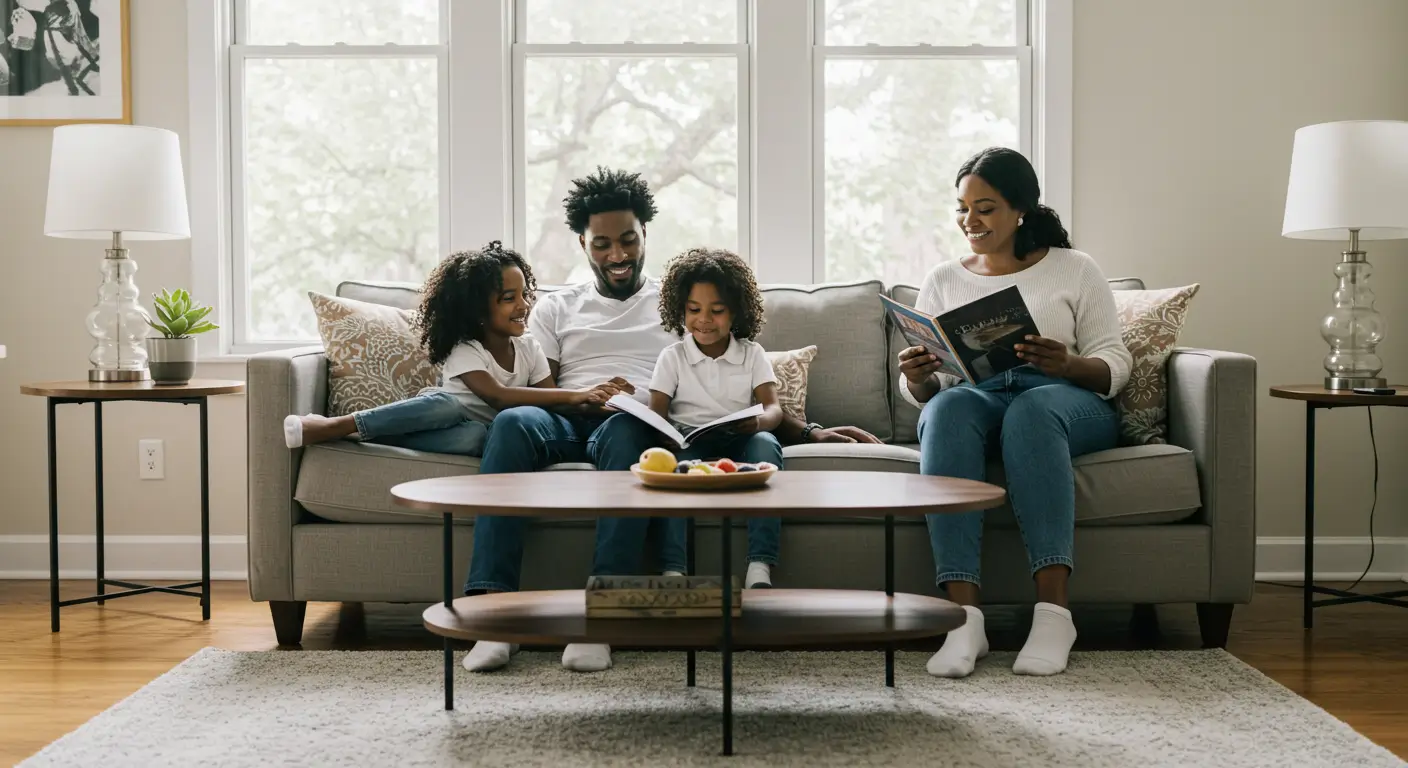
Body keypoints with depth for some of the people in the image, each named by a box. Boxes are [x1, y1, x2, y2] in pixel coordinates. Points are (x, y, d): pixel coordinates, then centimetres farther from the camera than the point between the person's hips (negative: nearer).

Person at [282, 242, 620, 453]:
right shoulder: (464, 351, -11)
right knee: (450, 403, -38)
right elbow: (497, 396, -27)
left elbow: (553, 402, -1)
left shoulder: (529, 349, 6)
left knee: (473, 435, -36)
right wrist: (573, 395, -34)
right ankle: (335, 426, -34)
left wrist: (590, 400, -25)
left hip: (485, 432, 3)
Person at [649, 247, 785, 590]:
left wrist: (759, 421, -27)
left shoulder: (752, 354, 11)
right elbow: (656, 413, 1)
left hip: (740, 441, 1)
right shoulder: (672, 357, 10)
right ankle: (674, 568, -42)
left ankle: (760, 566, -42)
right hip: (688, 441, 0)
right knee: (678, 457, -36)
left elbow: (774, 407, -1)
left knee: (766, 443, -33)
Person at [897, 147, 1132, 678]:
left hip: (1066, 401, -1)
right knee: (949, 409, -36)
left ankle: (1052, 611, -44)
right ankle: (963, 616, -45)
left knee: (1031, 410, -39)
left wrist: (1066, 365, -18)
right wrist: (917, 379, -8)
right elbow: (924, 391, 17)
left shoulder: (1073, 270, 14)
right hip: (976, 399, 2)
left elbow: (1114, 364, 5)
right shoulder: (943, 281, 22)